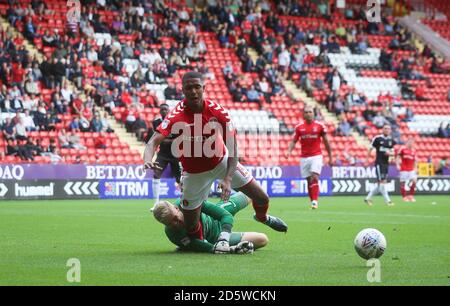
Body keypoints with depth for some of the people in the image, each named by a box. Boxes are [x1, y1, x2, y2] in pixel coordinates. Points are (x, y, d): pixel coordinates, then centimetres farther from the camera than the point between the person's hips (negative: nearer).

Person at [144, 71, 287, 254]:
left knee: (262, 199, 8)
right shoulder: (176, 116, -27)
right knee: (191, 228, -6)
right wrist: (148, 160, -60)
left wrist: (228, 179, -25)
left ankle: (262, 217, 46)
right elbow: (154, 141, -38)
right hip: (194, 173, -2)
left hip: (222, 162, 2)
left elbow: (232, 147, -16)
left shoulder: (217, 111, -20)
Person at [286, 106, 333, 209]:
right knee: (309, 180, 4)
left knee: (314, 177, -18)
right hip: (304, 157, 3)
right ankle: (312, 201, 12)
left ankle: (315, 201, -19)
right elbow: (294, 141, 9)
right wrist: (289, 151, -11)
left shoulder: (320, 126, 0)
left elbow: (326, 142, 6)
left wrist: (330, 157, 6)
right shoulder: (299, 127, 5)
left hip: (316, 156, -3)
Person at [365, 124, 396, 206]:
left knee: (380, 184, 8)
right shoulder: (377, 139, -5)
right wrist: (367, 159, -2)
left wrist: (390, 153, -7)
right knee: (382, 182, -11)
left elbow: (393, 152, 16)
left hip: (386, 163, 6)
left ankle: (368, 198, 20)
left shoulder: (392, 141, 9)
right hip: (379, 163, -6)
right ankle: (387, 200, -6)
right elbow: (371, 149, 2)